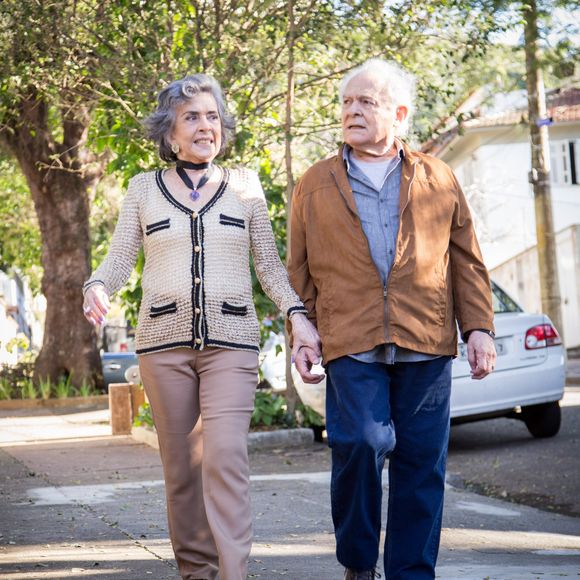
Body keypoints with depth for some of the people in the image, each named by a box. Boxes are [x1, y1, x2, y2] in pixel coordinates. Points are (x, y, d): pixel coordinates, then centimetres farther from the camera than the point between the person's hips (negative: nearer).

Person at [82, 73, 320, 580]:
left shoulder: (244, 186, 11)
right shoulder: (144, 189, 11)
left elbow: (269, 264, 13)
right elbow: (120, 258, 9)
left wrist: (296, 314, -2)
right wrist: (98, 287, -13)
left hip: (231, 341, -1)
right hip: (164, 342, 1)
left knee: (226, 458, -16)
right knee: (181, 462, 4)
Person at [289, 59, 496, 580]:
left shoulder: (438, 180, 13)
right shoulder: (315, 186, 13)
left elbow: (466, 260, 12)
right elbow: (300, 271, 13)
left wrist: (478, 327, 3)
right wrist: (301, 338, 6)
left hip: (426, 343, 1)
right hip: (351, 344, -1)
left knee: (422, 463, 1)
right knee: (361, 444, -17)